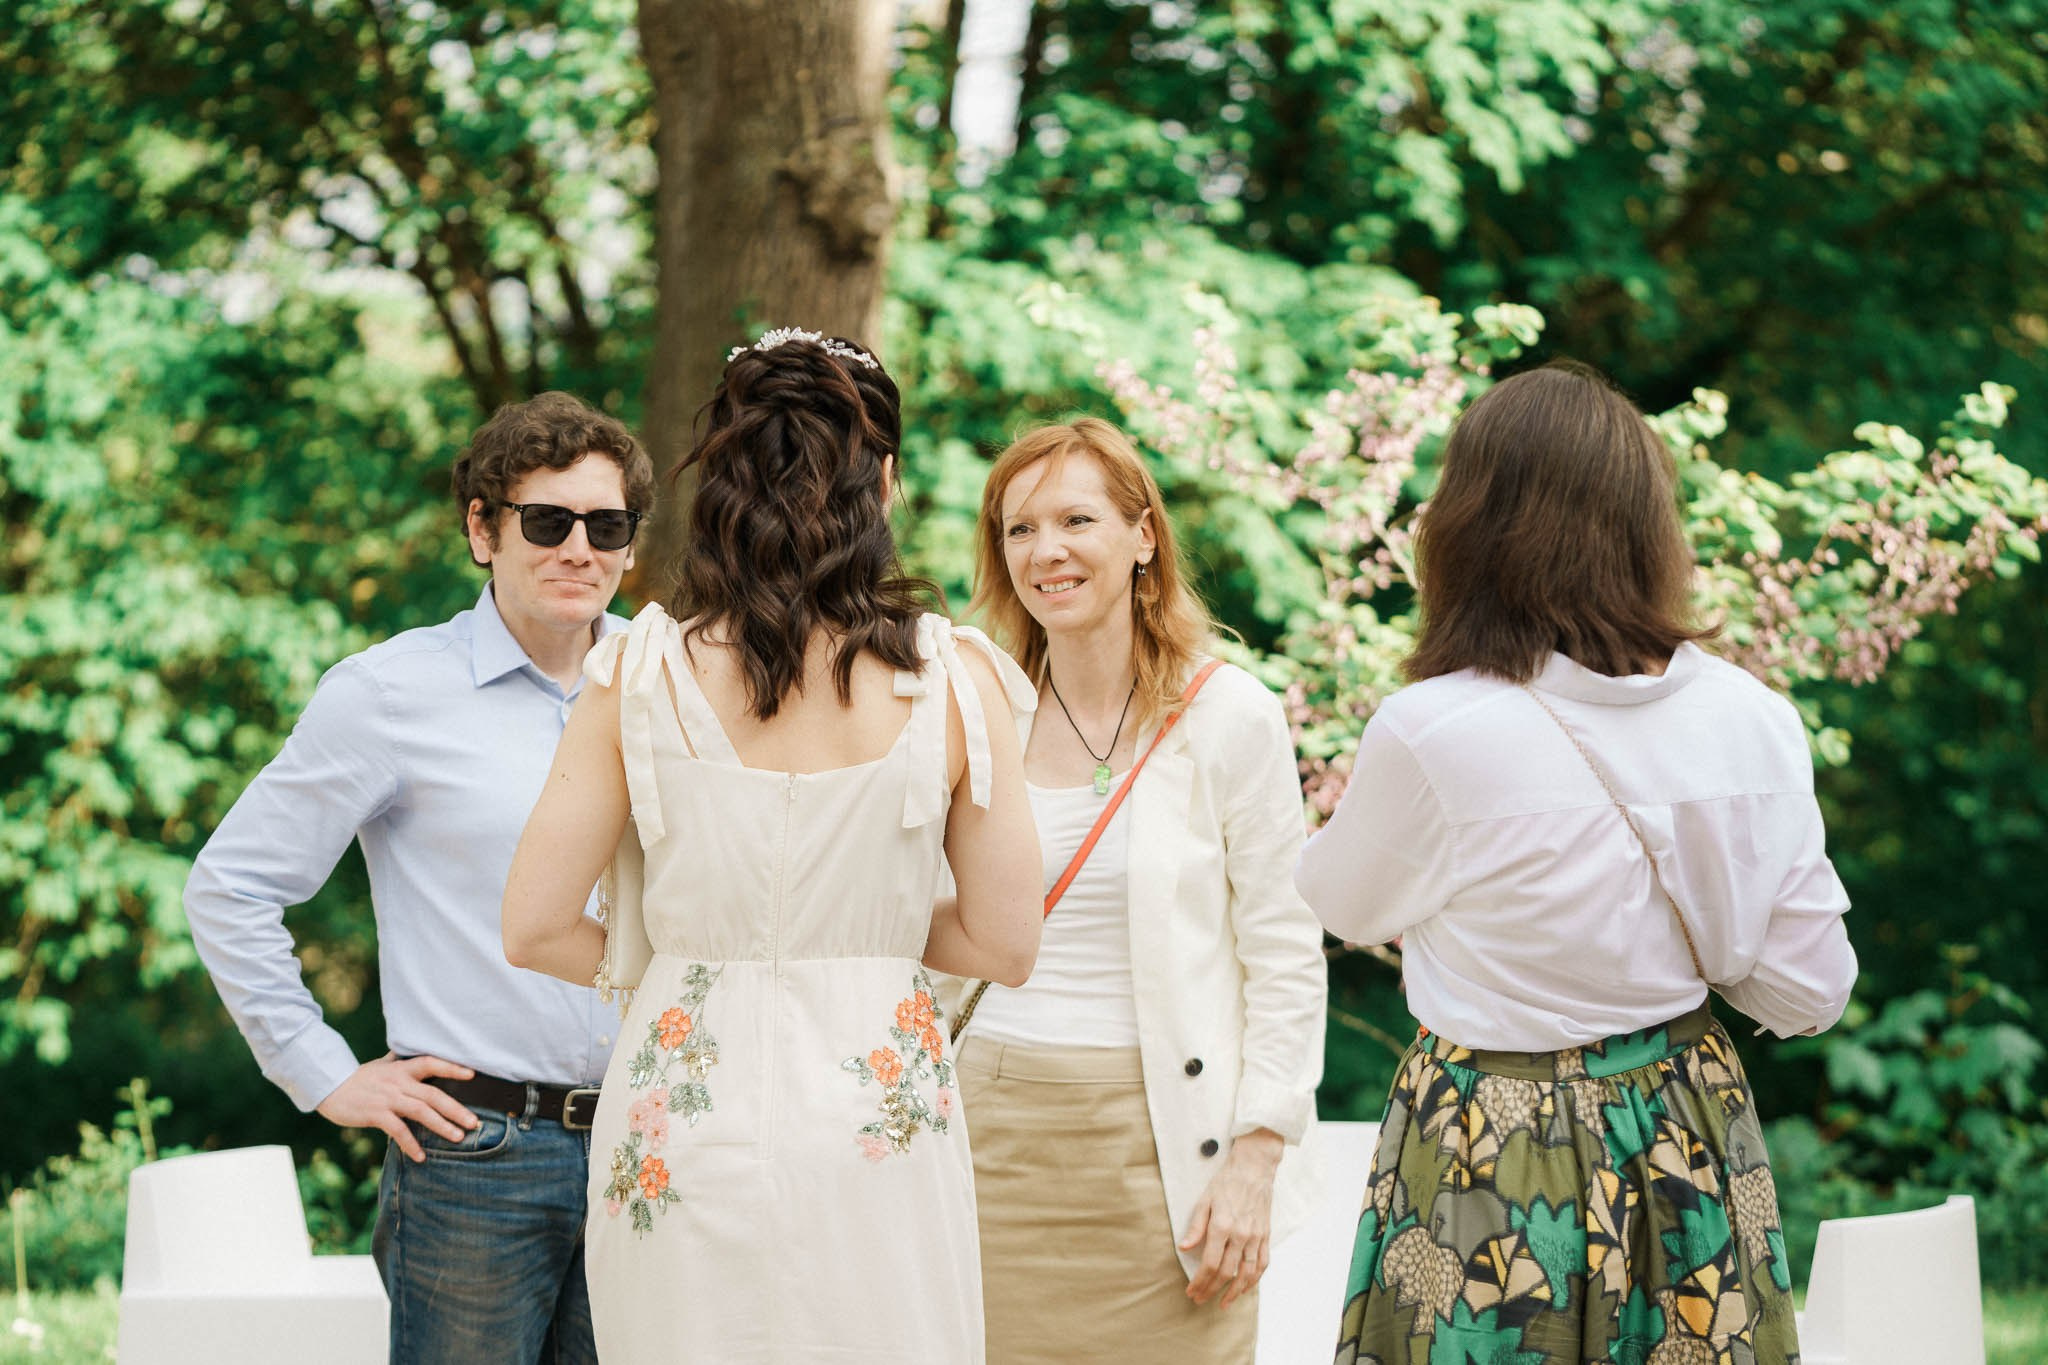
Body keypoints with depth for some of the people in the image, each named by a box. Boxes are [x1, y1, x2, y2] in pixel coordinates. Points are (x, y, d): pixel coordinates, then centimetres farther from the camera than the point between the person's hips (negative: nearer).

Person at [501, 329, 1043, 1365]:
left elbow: (536, 932, -2)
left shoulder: (640, 675, -4)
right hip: (878, 1123, -1)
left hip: (683, 1142, 1)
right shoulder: (951, 679, -6)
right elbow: (1004, 943, -1)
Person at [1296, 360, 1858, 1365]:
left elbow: (1345, 902, 3)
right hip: (1691, 1141, 4)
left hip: (1494, 1161, -4)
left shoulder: (1428, 735, -19)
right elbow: (1810, 995, -1)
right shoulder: (1750, 719, -7)